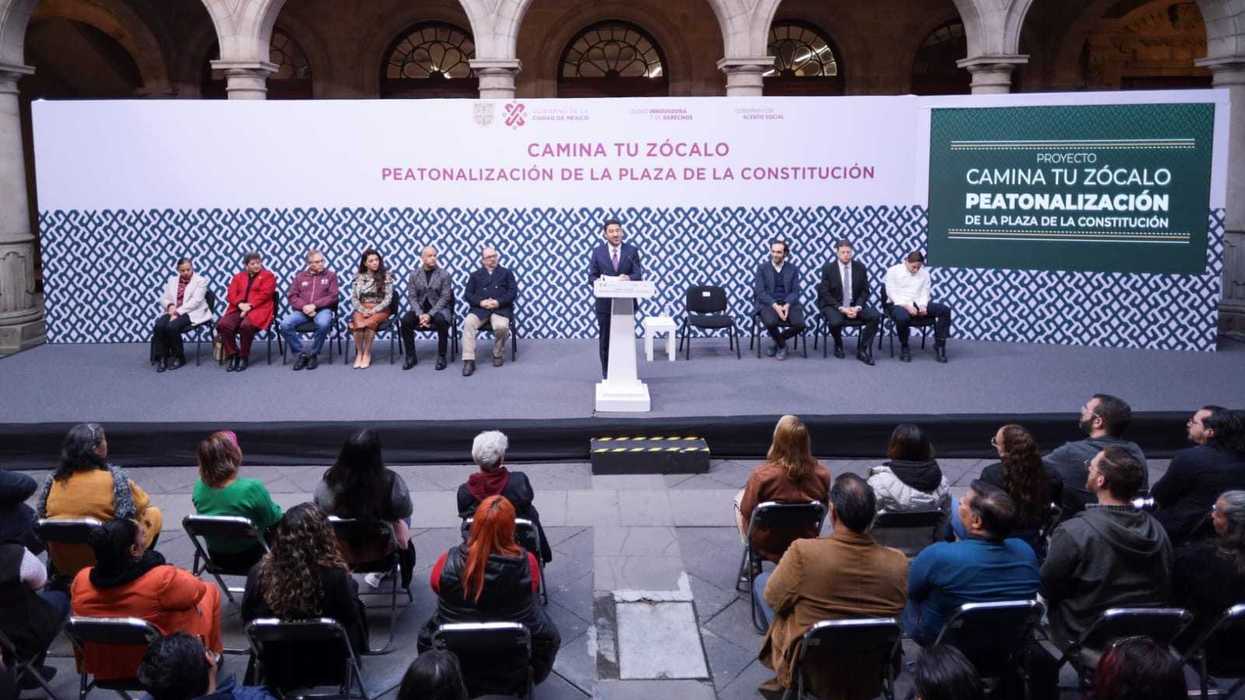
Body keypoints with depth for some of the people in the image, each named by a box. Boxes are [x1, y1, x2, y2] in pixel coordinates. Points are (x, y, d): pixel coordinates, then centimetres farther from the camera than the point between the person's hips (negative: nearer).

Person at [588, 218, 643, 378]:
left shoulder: (632, 250, 1)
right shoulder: (597, 252, 2)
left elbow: (638, 275, -5)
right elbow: (591, 277, 0)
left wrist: (628, 277, -27)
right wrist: (600, 281, -22)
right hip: (605, 302, 0)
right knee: (605, 340, 7)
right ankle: (607, 375, 16)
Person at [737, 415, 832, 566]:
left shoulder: (761, 475, -29)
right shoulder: (822, 473, -20)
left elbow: (746, 512, -14)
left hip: (766, 547, -3)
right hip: (807, 544, 3)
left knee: (739, 497, 24)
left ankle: (753, 562, 25)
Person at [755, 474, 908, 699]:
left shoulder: (804, 552, -29)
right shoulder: (898, 563, -20)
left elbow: (774, 600, -11)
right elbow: (896, 610, 0)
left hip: (813, 674, -3)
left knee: (762, 579, 18)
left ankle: (786, 681, 26)